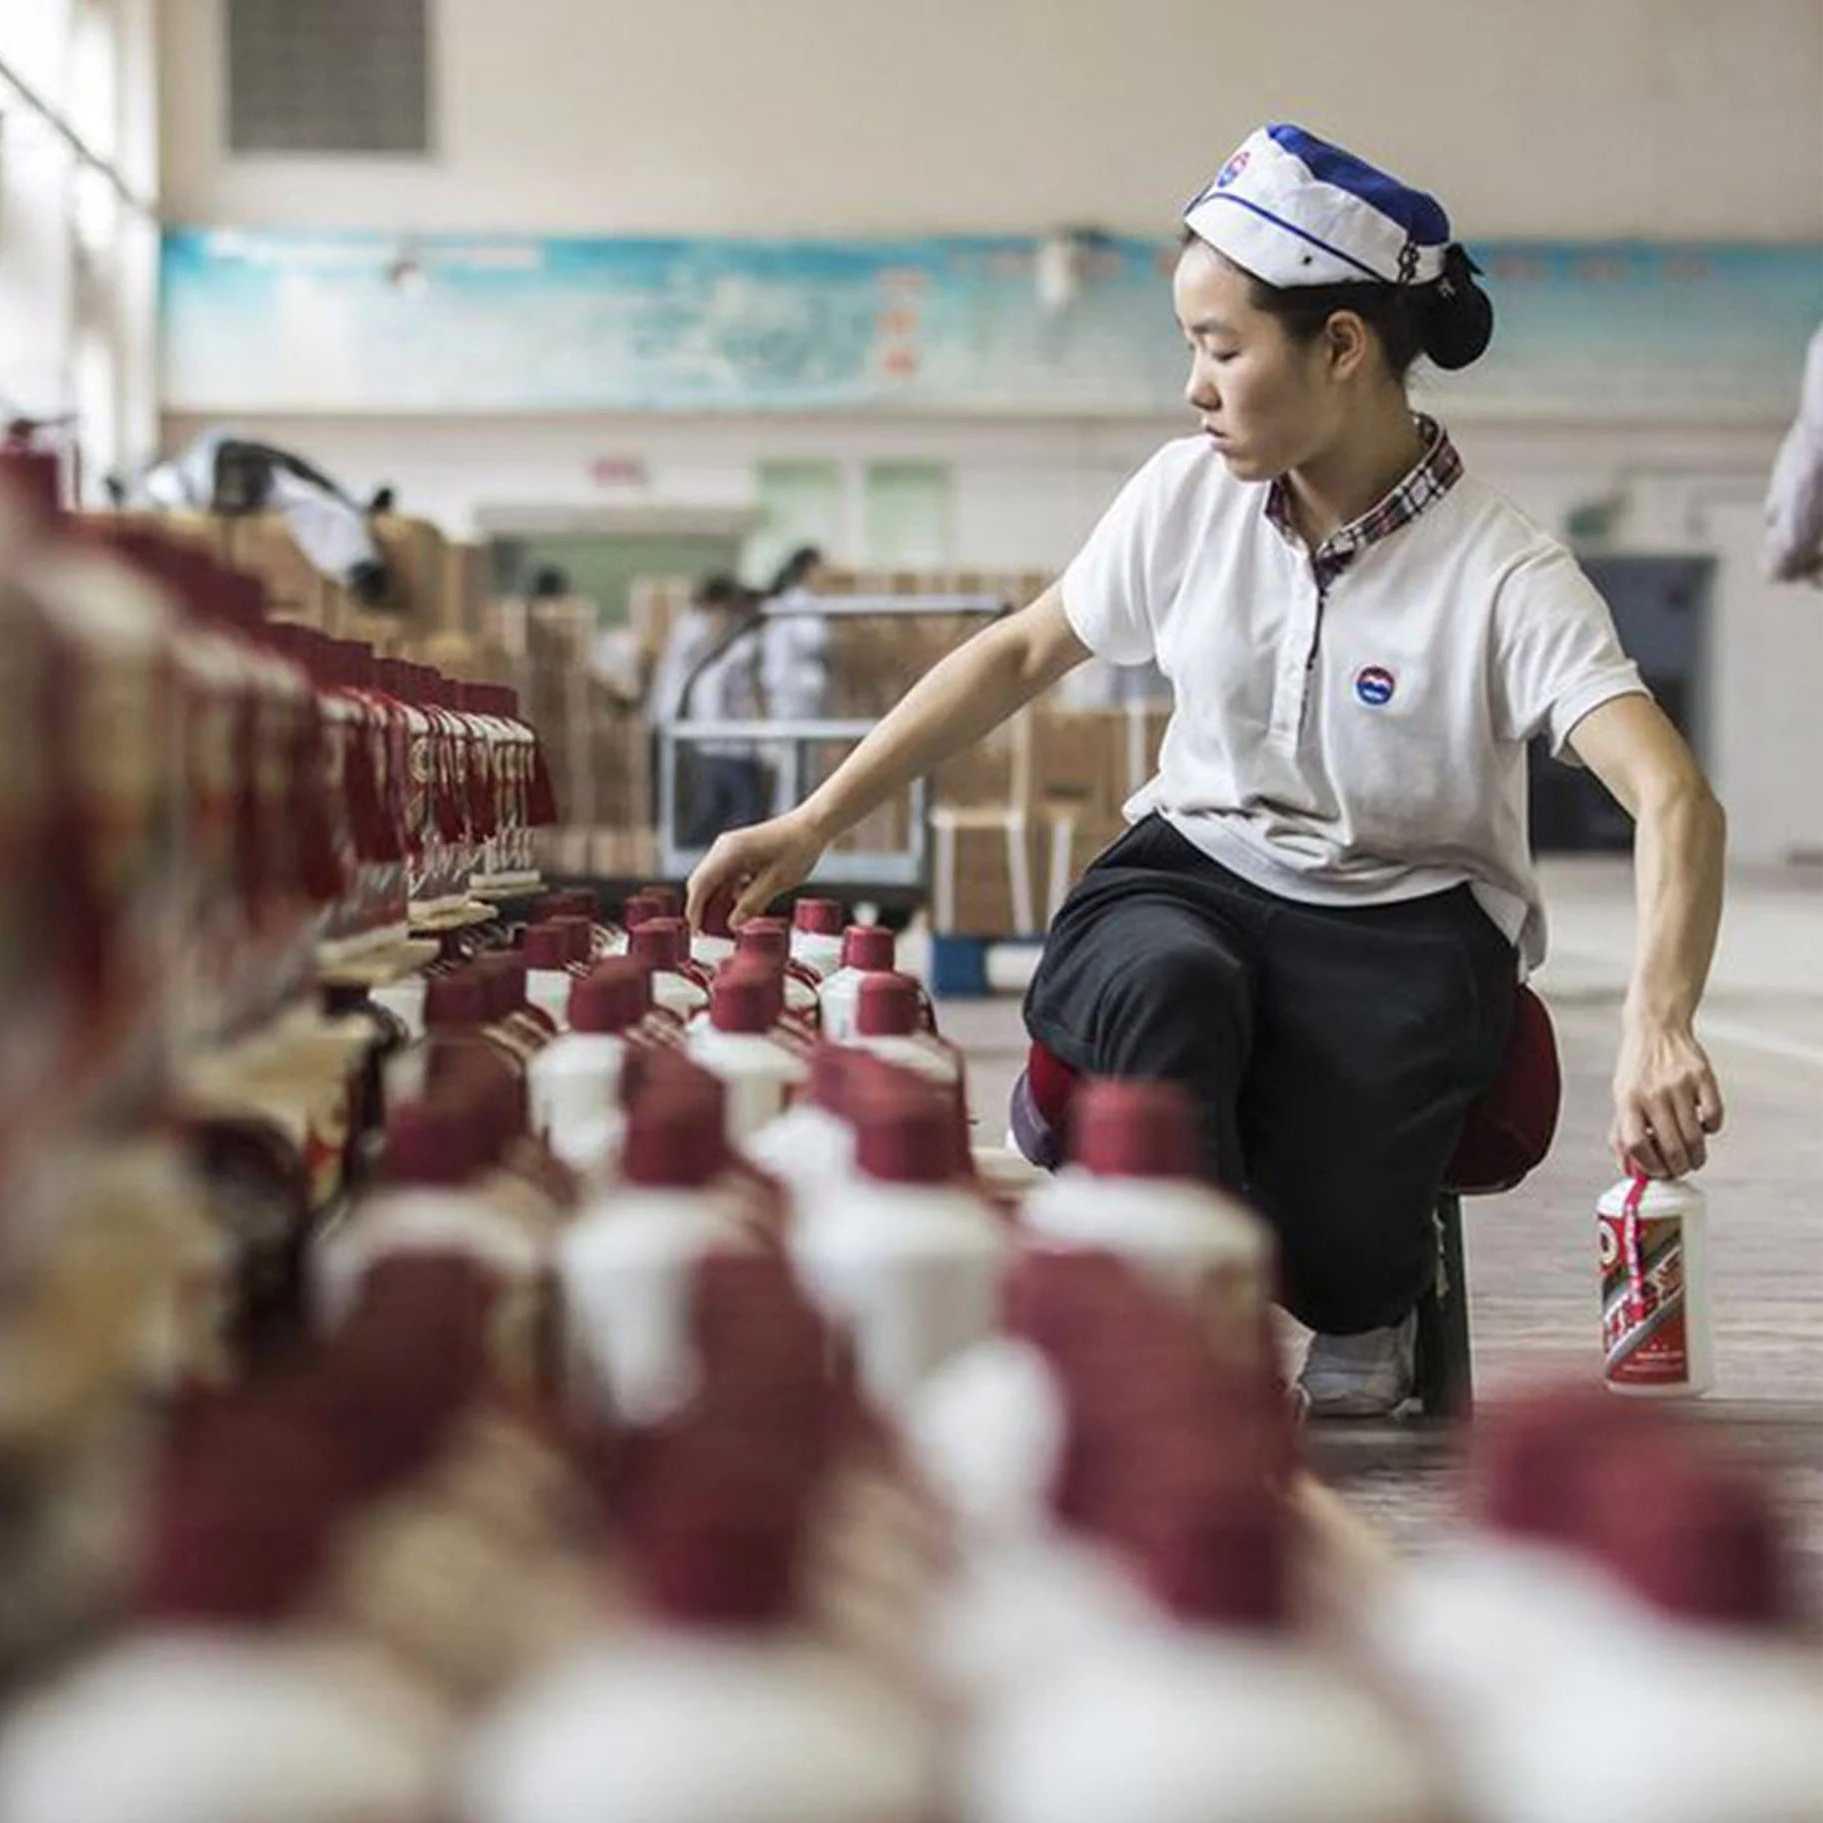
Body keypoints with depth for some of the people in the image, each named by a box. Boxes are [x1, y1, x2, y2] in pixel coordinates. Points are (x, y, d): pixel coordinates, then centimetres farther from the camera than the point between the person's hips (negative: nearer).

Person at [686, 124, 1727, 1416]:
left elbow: (1674, 798, -29)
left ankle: (1381, 1284, 14)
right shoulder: (1190, 498, -4)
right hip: (1198, 869, 3)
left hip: (1404, 921, -3)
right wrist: (813, 824, 5)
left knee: (1330, 1251, -26)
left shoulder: (1501, 574, -19)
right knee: (1162, 985, -36)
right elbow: (1023, 653, 9)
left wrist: (1660, 1028, -47)